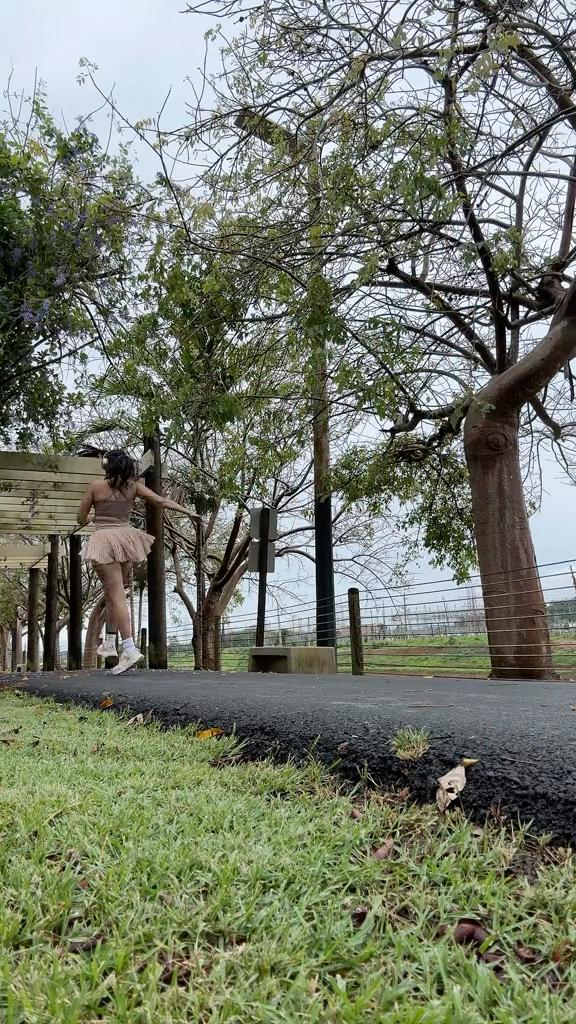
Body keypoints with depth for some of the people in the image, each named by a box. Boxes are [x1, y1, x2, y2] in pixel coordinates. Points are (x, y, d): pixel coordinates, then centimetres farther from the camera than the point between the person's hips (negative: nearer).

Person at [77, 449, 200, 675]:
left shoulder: (96, 486, -2)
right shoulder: (133, 486, 4)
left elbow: (81, 519, 4)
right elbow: (161, 500, -1)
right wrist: (188, 512, 2)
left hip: (104, 539, -4)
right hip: (126, 537, 4)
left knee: (116, 596, -8)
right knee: (113, 592, 20)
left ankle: (129, 648, -17)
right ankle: (109, 643, 23)